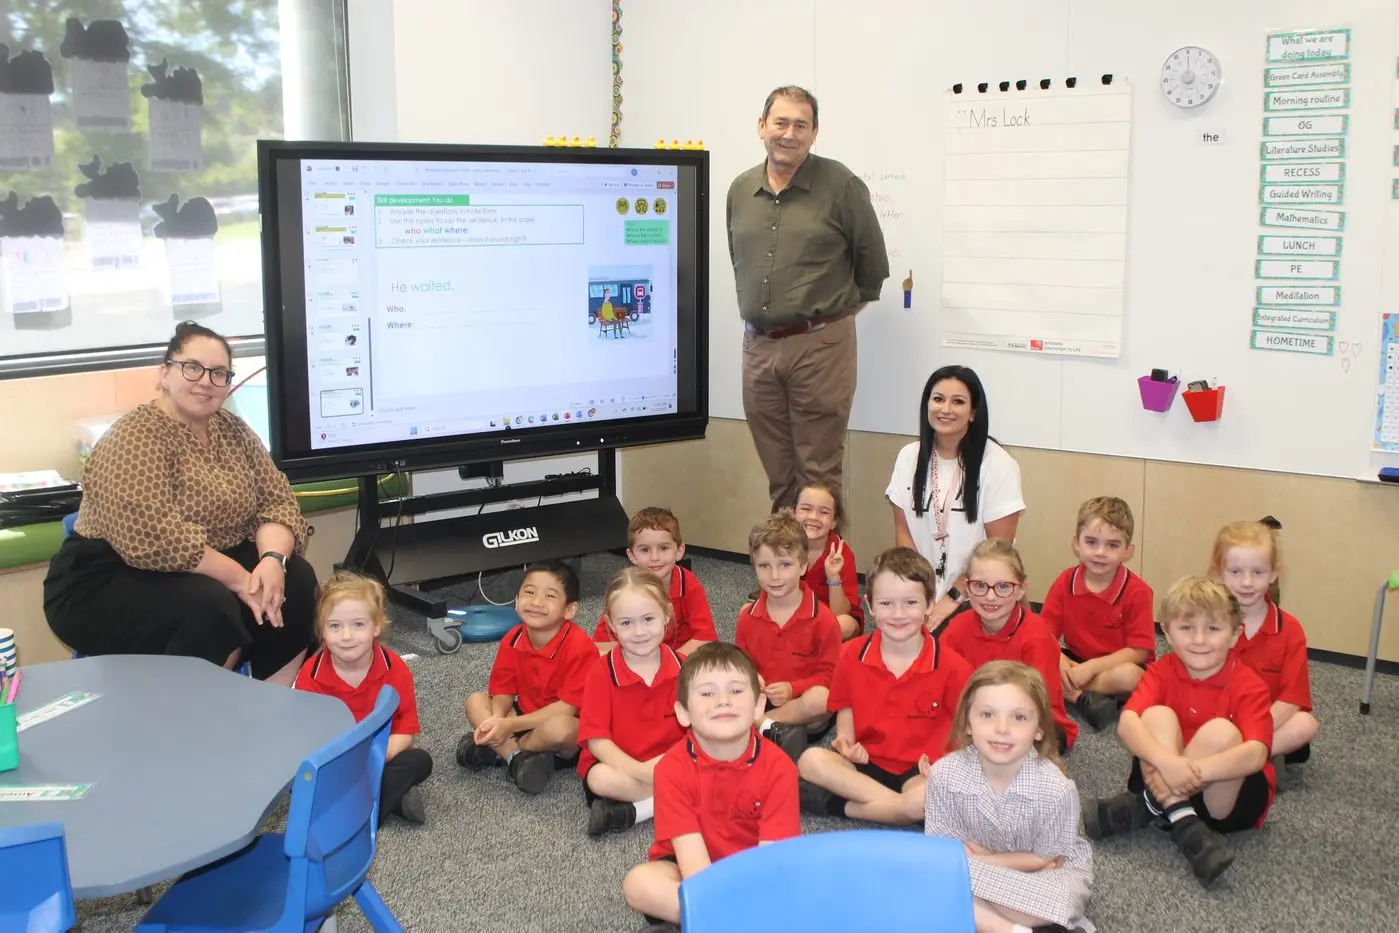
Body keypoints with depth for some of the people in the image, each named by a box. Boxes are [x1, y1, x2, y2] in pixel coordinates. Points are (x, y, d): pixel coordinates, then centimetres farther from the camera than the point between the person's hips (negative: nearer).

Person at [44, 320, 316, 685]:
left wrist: (272, 559, -20)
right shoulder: (135, 438, -20)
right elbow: (154, 540, -31)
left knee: (296, 578, -12)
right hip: (108, 584, -7)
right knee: (209, 605, -32)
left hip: (204, 570, 7)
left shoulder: (234, 431, 4)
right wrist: (241, 579, -27)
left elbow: (277, 502, 0)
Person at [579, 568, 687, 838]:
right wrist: (639, 771, -26)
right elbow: (596, 740, -14)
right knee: (600, 779, -35)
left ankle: (635, 811, -23)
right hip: (620, 766, -2)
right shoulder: (601, 673, -10)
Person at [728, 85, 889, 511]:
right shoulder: (740, 190, 10)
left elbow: (872, 260, 3)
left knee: (818, 474, -1)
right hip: (758, 347, 5)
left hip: (820, 344, -5)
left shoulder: (841, 185, -6)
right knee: (777, 475, 12)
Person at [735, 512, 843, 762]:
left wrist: (792, 689, -19)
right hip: (759, 701, 1)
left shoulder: (822, 618, -6)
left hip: (800, 702, -1)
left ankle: (762, 724, -22)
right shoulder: (748, 617, 6)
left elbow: (828, 674, -4)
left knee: (820, 699, -36)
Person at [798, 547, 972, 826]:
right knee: (811, 760, -24)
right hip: (865, 762, 2)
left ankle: (841, 805, -22)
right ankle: (899, 803, -24)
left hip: (918, 771, -2)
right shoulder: (852, 654, -2)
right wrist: (846, 740, -6)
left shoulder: (949, 665, -9)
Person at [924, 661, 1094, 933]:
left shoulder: (1055, 788, -27)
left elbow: (1048, 859, -15)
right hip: (973, 864, 3)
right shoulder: (945, 775, -22)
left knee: (1060, 899, -38)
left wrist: (983, 860, -20)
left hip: (1043, 875, -3)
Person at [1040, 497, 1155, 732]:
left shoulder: (1137, 592, -14)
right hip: (1076, 662, 4)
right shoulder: (1064, 583, -4)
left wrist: (1090, 667, -25)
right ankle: (1082, 699, -28)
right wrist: (1060, 661, -24)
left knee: (1130, 676, -38)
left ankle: (1067, 692, -24)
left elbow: (1139, 651, -17)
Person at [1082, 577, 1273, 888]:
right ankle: (1184, 824, -33)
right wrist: (1167, 762, -41)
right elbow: (1127, 723, -22)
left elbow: (1256, 754, -30)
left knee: (1220, 732, -29)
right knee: (1157, 715, -21)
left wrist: (1195, 770, -44)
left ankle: (1144, 807, -24)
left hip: (1229, 796, -2)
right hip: (1169, 785, 3)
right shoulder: (1163, 671, -5)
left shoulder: (1248, 686, -14)